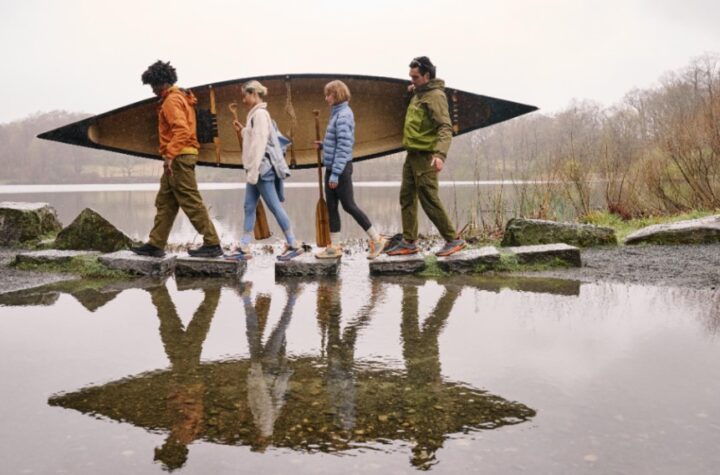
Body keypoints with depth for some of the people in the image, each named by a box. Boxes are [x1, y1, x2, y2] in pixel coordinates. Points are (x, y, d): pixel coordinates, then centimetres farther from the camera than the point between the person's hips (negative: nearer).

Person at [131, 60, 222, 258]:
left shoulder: (172, 100, -11)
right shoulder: (181, 98, 20)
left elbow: (181, 130, -24)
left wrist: (170, 155, -28)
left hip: (178, 158, -10)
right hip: (180, 157, 10)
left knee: (191, 202, -9)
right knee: (164, 203, 12)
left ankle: (212, 244, -7)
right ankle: (156, 245, 16)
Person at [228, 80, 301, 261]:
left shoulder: (260, 113, -12)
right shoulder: (256, 114, 17)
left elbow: (260, 143, -19)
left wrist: (253, 171, -21)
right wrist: (242, 130, 13)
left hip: (262, 168, -10)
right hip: (257, 169, 10)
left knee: (274, 206, -5)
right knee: (249, 207, 8)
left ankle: (293, 245, 3)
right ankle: (244, 247, 11)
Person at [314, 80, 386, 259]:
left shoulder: (343, 115, -15)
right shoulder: (337, 113, 12)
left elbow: (344, 146, -20)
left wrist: (335, 173, -22)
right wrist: (323, 145, 6)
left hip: (340, 168, -9)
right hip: (331, 167, 9)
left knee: (349, 206, -3)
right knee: (331, 207, 9)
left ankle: (376, 239, 8)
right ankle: (334, 247, 15)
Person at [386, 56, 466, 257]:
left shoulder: (435, 96, -15)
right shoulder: (419, 93, 13)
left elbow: (445, 128, -25)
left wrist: (440, 154, -40)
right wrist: (414, 90, 18)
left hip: (425, 156, -9)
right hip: (412, 155, 9)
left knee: (429, 200, -6)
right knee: (407, 198, 10)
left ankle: (453, 240, 4)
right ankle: (409, 242, 17)